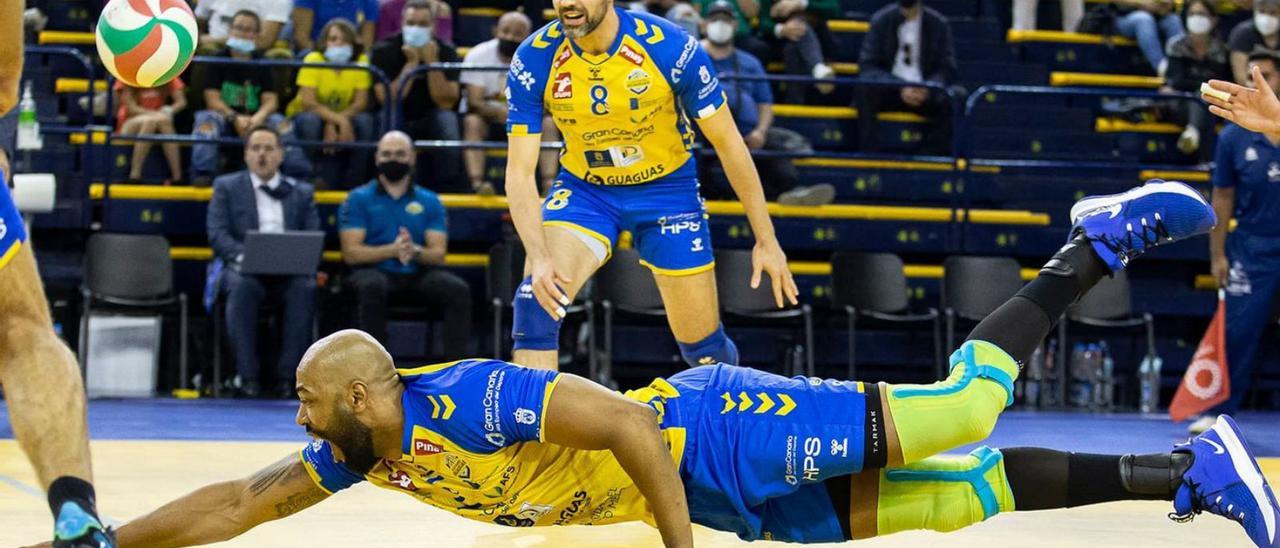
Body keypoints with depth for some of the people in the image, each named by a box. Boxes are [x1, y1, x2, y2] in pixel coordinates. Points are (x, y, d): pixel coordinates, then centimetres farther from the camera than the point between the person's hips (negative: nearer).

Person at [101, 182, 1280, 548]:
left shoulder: (474, 400, -23)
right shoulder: (372, 452, 4)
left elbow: (630, 429, -27)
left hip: (718, 433, -7)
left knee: (965, 411, -13)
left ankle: (1100, 244, 5)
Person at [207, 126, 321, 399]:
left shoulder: (302, 192, 20)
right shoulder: (227, 187, 15)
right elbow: (217, 233, 1)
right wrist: (244, 256, -19)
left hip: (288, 271, 1)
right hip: (243, 269, -1)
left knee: (305, 287, -33)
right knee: (242, 286, -37)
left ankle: (287, 374, -30)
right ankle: (247, 375, -34)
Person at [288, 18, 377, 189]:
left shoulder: (360, 61, -8)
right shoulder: (313, 60, -16)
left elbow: (360, 103, -14)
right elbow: (308, 102, -24)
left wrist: (332, 125, -30)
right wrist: (340, 121, -36)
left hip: (343, 118, 3)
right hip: (305, 116, -2)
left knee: (365, 121, -27)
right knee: (311, 120, -36)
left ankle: (353, 184, -17)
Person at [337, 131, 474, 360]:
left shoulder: (429, 201, 15)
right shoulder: (358, 199, 9)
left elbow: (439, 253, 5)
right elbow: (351, 253, -3)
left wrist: (415, 251, -19)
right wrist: (392, 250, -20)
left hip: (417, 275, 2)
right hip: (374, 271, -2)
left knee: (459, 290, -26)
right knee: (372, 287, -38)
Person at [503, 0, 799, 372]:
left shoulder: (670, 47, -24)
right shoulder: (533, 60, -20)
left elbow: (727, 143, -13)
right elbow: (520, 172, -19)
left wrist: (766, 240, -11)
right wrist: (539, 257, -35)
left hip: (667, 188, -1)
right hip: (583, 188, 1)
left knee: (704, 345, 4)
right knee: (537, 296, -25)